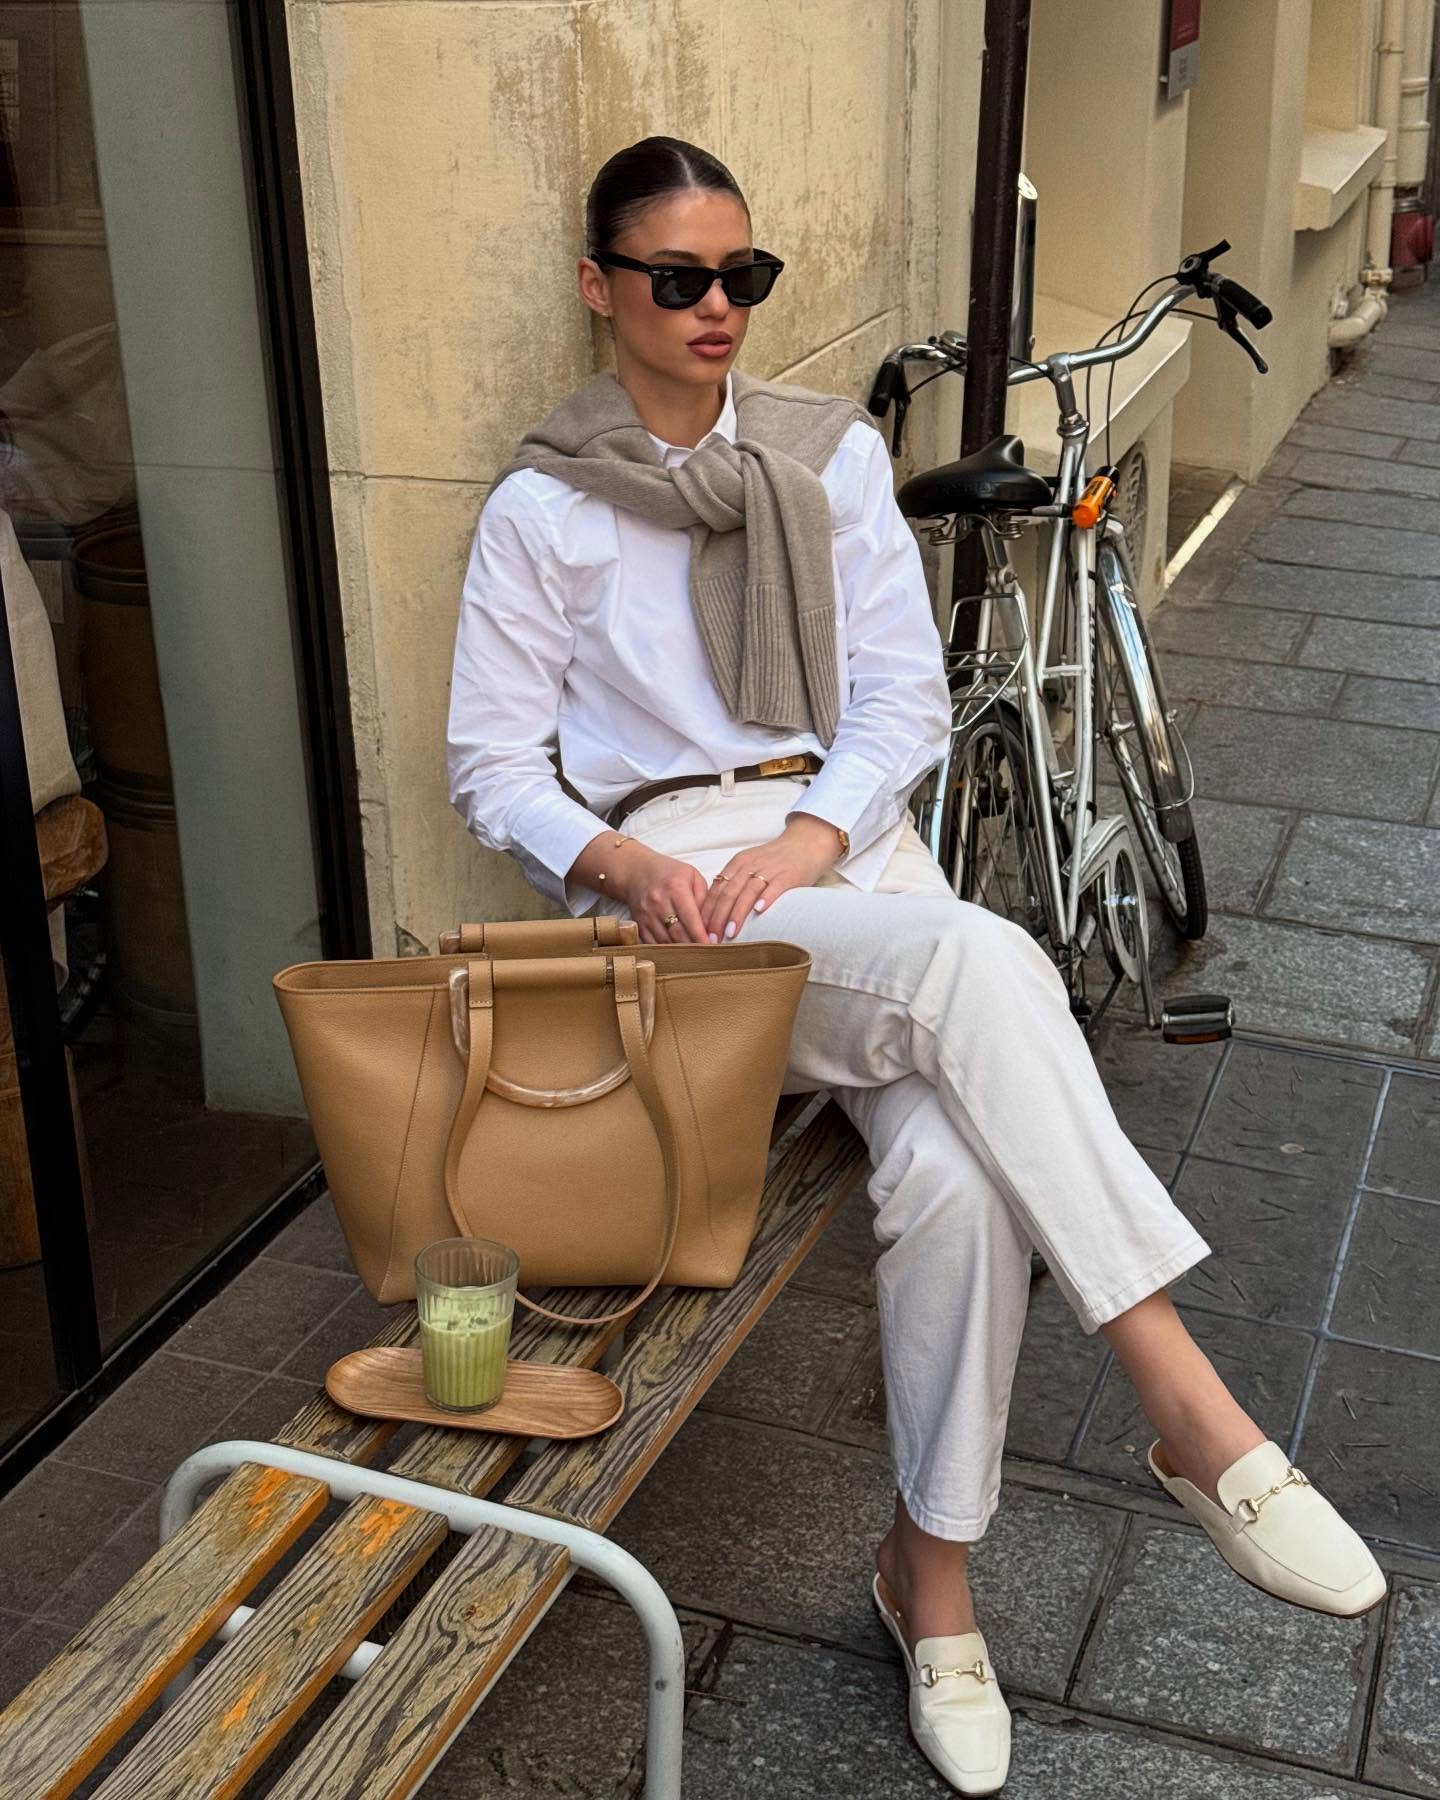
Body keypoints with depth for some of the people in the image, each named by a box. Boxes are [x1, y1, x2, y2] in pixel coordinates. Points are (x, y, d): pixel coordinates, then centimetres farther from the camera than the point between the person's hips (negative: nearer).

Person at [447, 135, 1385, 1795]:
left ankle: (930, 1569, -8)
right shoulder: (539, 509, 5)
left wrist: (812, 831, -11)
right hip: (672, 886, -3)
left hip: (845, 847, 3)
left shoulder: (833, 455, 11)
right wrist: (617, 861, -16)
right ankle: (1190, 1412, -31)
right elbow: (491, 764, 3)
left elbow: (905, 699, 7)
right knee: (980, 961, -35)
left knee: (954, 1171, -28)